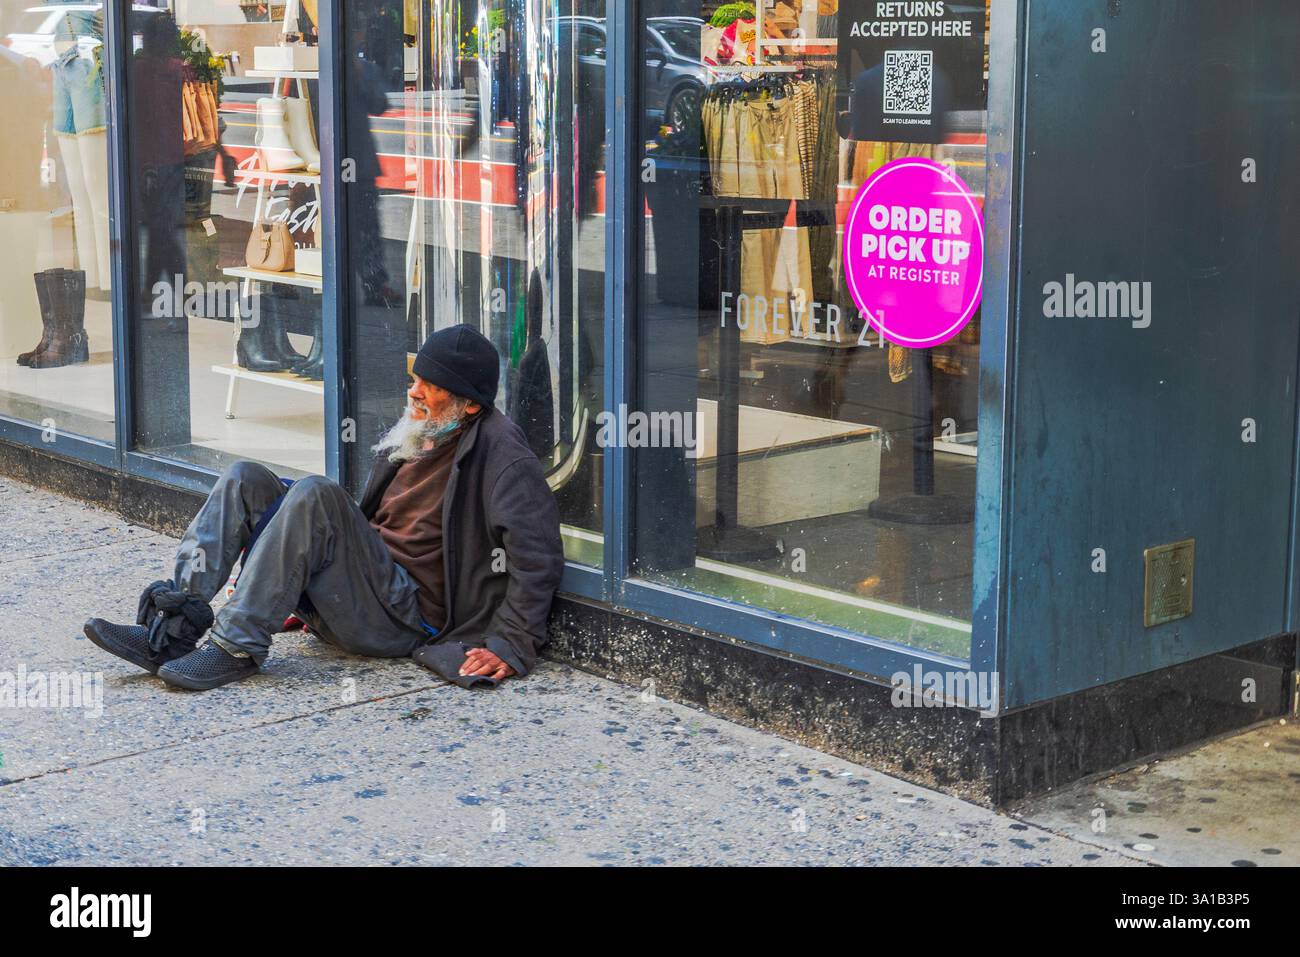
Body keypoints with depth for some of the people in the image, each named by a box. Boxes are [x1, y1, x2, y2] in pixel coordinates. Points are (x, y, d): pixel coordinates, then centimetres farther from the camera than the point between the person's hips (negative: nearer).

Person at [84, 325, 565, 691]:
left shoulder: (498, 452, -9)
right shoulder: (415, 431, 18)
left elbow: (539, 556, -18)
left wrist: (510, 646, -25)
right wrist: (302, 598, 26)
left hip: (407, 615, -9)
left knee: (314, 495, -29)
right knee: (246, 480, -3)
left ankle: (236, 647, -26)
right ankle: (173, 628, -17)